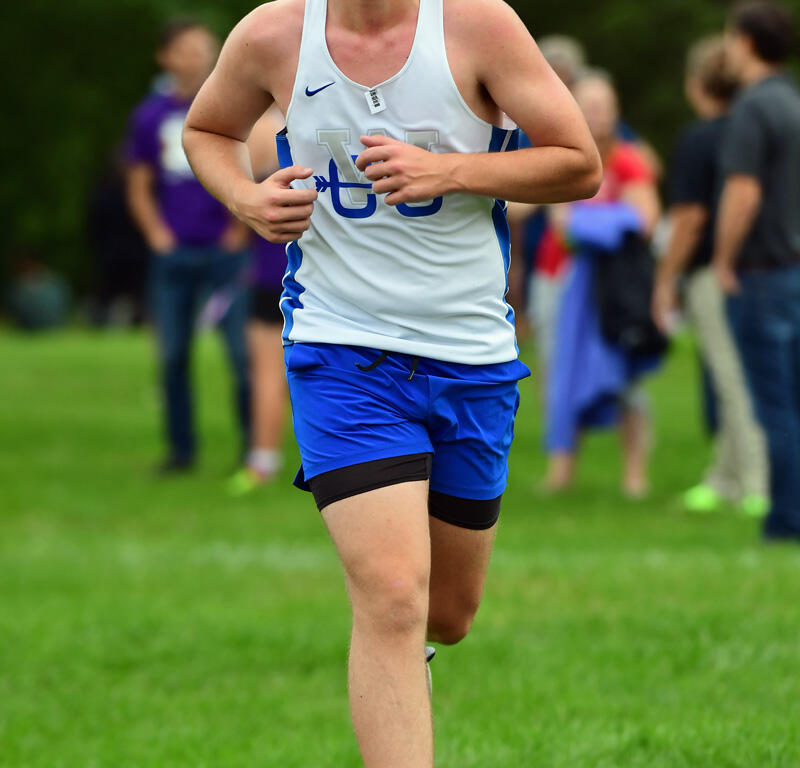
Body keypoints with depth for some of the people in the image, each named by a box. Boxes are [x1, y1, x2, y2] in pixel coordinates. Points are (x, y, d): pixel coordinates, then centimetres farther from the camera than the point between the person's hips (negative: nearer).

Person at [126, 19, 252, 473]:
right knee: (173, 356, 4)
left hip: (225, 250, -3)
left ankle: (253, 446, -1)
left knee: (243, 351, -7)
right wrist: (157, 233, 1)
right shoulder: (151, 116, 9)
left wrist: (243, 231, -2)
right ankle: (181, 449, 13)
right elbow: (139, 189, 15)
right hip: (173, 254, 3)